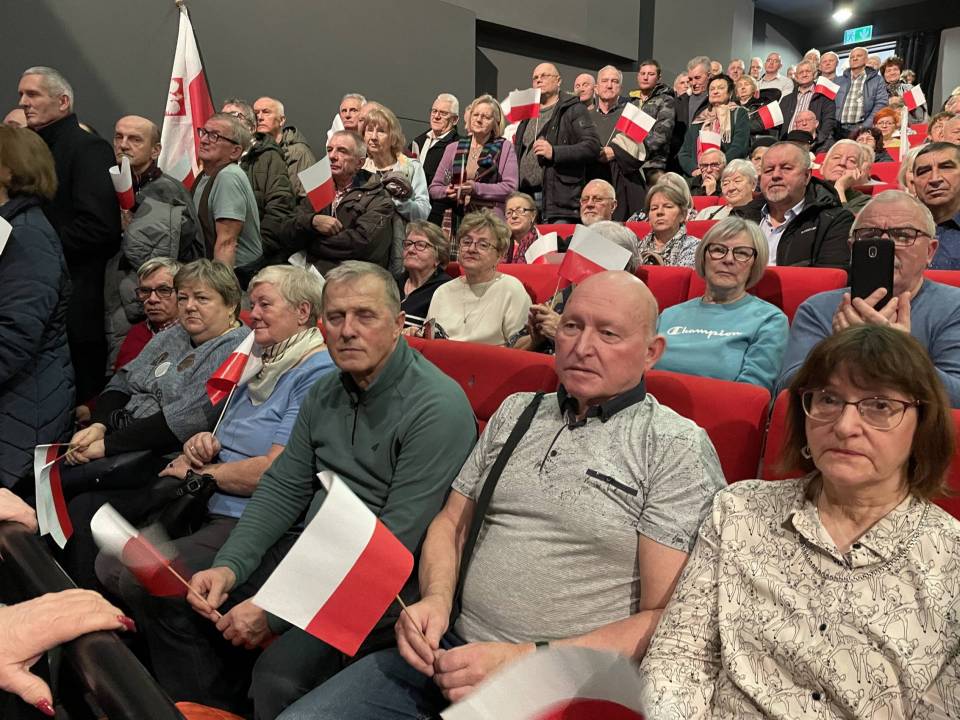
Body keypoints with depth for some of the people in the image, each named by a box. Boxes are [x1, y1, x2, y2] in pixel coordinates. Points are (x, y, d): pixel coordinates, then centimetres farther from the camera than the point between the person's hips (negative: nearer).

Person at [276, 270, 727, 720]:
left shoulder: (677, 449, -8)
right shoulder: (515, 412, 10)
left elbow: (667, 618, -12)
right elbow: (452, 522, 14)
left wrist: (527, 660, -18)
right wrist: (436, 599, -6)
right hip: (450, 650, 5)